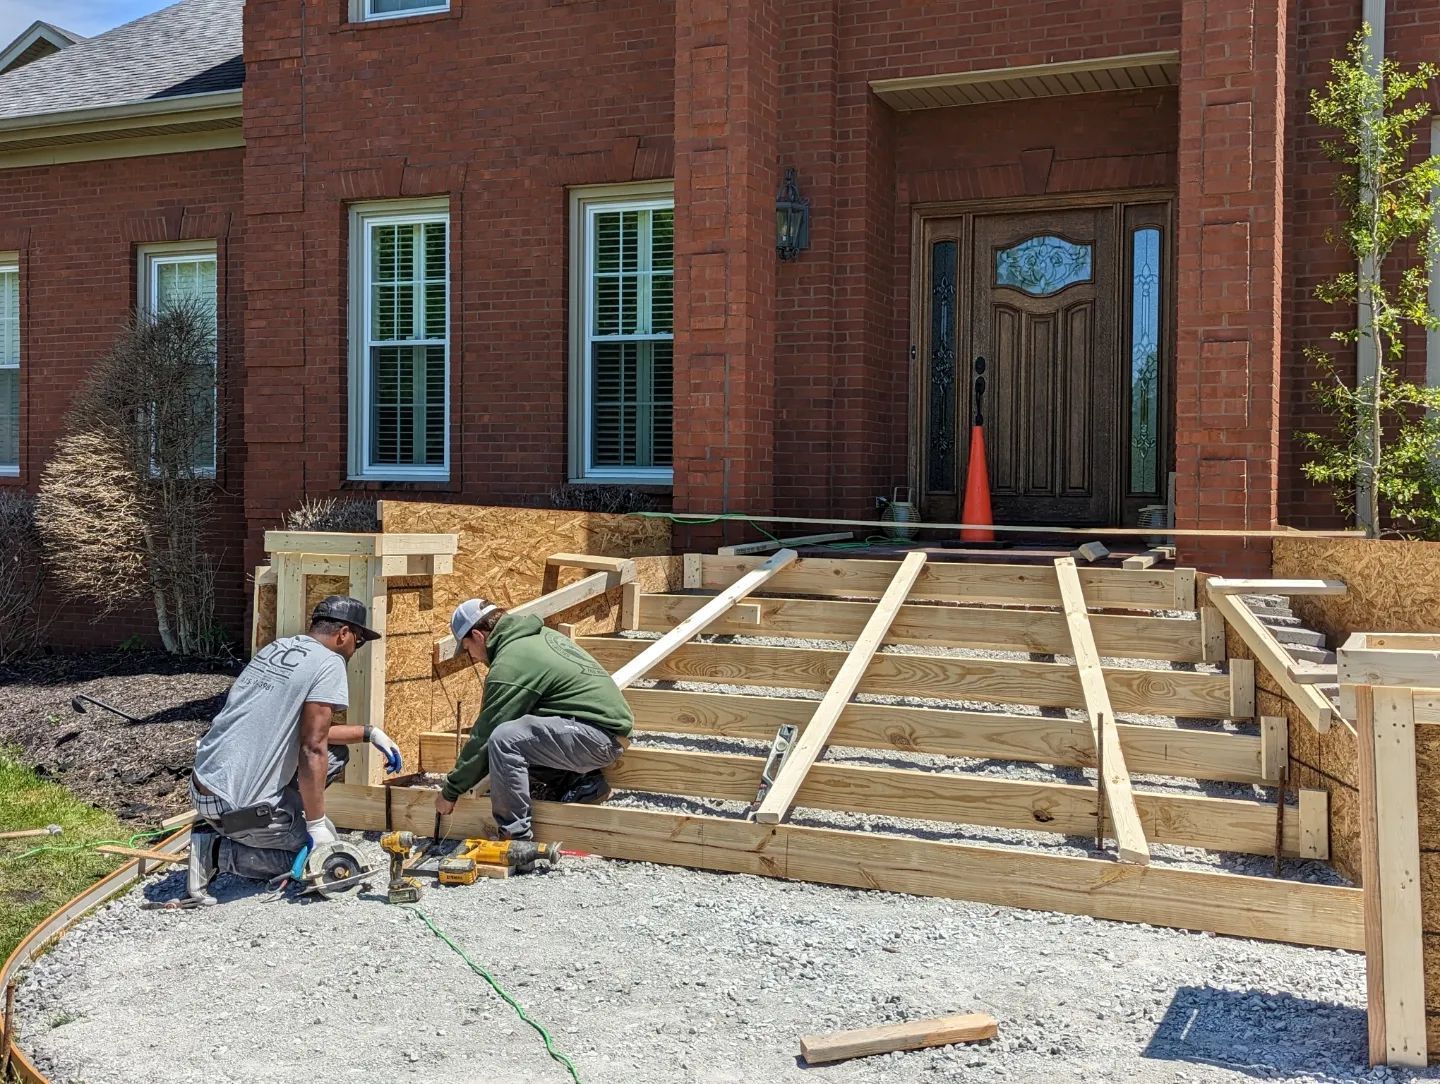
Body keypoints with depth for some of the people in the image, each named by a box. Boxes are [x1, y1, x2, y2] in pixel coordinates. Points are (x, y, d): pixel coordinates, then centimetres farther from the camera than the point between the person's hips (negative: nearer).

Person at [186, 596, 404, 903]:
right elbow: (312, 749, -18)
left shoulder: (276, 648, 12)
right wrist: (317, 824, -12)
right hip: (237, 806, -8)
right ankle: (219, 851, -1)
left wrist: (369, 733, 23)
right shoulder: (328, 663, -13)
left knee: (336, 753, 16)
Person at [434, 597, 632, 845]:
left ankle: (516, 838, -15)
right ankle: (583, 783, 14)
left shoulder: (510, 664, -13)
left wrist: (450, 792, 2)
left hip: (598, 735, -10)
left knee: (503, 740, -22)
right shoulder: (540, 634, 16)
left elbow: (484, 737, -9)